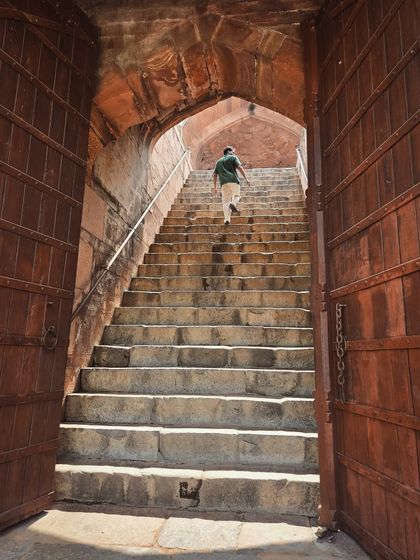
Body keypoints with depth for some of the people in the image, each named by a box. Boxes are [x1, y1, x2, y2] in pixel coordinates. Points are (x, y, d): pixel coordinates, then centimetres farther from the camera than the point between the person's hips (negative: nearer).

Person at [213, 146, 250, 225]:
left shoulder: (218, 161, 26)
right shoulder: (233, 157, 13)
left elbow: (215, 175, 19)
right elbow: (239, 167, -3)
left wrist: (215, 187, 20)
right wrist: (246, 178, -6)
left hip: (224, 182, 3)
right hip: (234, 180, -3)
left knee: (225, 200, 4)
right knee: (236, 196, 13)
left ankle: (227, 219, -9)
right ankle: (233, 203, -21)